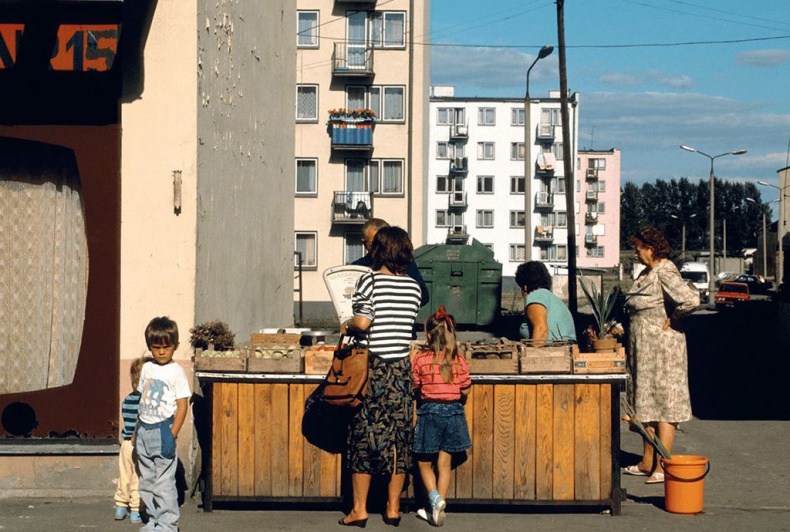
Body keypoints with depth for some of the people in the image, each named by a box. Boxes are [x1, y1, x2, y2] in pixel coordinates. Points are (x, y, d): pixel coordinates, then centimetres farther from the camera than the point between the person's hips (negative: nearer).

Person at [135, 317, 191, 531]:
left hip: (163, 431, -6)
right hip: (144, 431, 7)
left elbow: (182, 406, -10)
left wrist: (172, 435, -17)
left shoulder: (176, 371, -7)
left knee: (164, 481, -7)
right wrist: (137, 430, 15)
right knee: (146, 480, 11)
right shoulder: (146, 368, 12)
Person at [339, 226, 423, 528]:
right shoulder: (414, 287, 6)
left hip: (372, 367, -4)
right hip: (402, 368, 4)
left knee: (363, 435, 3)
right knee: (398, 437, 8)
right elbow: (407, 323, 13)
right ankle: (393, 508, 12)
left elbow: (363, 322, -18)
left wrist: (346, 326, 3)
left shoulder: (369, 281, -8)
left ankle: (359, 510, 5)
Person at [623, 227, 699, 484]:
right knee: (648, 403, 14)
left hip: (662, 346, -10)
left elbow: (691, 300, -30)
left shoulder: (665, 273, -17)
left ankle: (663, 466, -2)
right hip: (645, 348, 10)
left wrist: (671, 319, -17)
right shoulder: (647, 273, 12)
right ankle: (647, 463, 21)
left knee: (664, 403, -5)